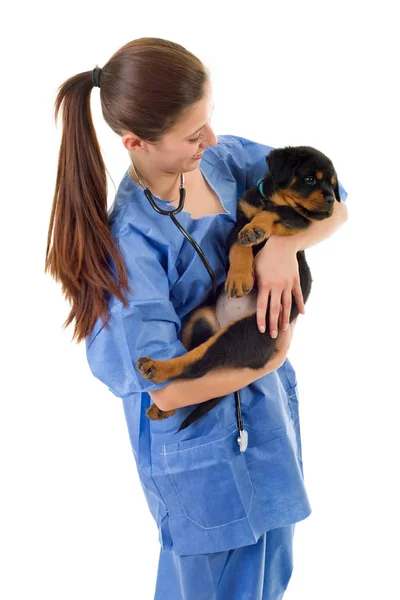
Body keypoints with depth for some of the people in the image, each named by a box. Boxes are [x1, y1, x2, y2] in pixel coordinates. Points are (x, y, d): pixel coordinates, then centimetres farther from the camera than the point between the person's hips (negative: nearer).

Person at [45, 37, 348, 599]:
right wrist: (271, 361, -15)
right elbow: (169, 388, -26)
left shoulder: (225, 159, -10)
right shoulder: (129, 241, -27)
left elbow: (332, 203, -2)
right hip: (203, 445, -6)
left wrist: (284, 241, -23)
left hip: (268, 406, 6)